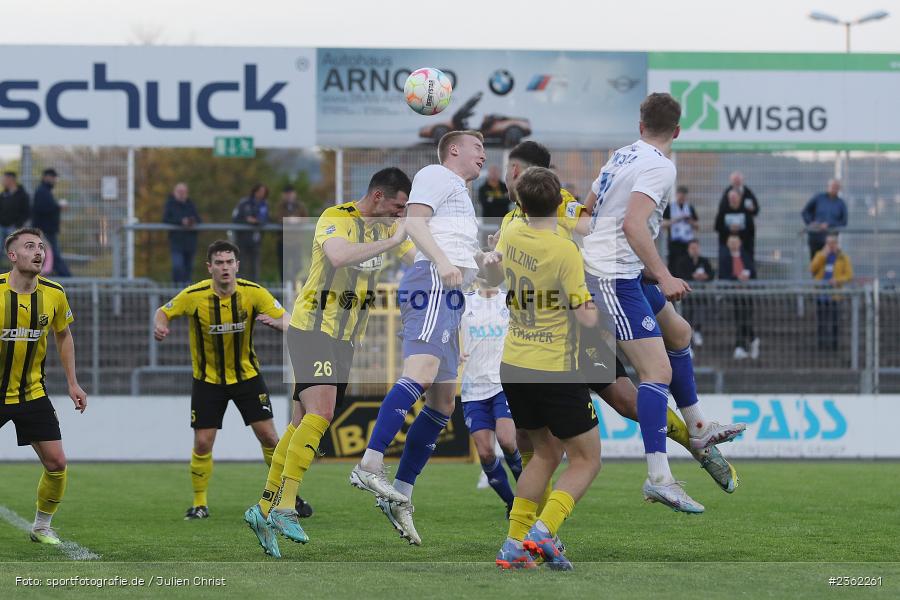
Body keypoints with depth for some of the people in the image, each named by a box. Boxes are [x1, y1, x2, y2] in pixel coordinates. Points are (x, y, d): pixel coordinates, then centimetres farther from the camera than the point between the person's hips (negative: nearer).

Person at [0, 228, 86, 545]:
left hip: (32, 392, 3)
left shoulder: (54, 293, -4)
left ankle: (42, 527, 17)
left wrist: (72, 383, 9)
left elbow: (63, 335, 13)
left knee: (56, 463, -1)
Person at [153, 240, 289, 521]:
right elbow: (163, 312, -2)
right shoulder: (194, 295, -18)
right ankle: (199, 503, 13)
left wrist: (275, 321, -38)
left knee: (269, 437, -4)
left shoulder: (254, 293, -15)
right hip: (207, 379, -1)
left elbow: (287, 323, -15)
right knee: (202, 443, -5)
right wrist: (160, 327, -26)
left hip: (246, 374, 1)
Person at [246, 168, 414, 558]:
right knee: (319, 412, -22)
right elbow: (338, 256, -34)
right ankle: (283, 506, -25)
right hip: (313, 328, -8)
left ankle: (264, 510, 9)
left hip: (344, 338, 8)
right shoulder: (336, 218, -14)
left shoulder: (387, 226, 11)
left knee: (304, 423, 6)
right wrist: (391, 242, -31)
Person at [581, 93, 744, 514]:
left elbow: (586, 209, 25)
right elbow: (633, 224, -27)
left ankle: (697, 428, 35)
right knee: (658, 371, -17)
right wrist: (663, 278, -29)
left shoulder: (622, 156, 14)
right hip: (614, 276, -10)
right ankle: (658, 477, -26)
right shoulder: (660, 166, -14)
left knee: (679, 333, 25)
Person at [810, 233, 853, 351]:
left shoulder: (843, 257, 4)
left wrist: (837, 280, -18)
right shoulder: (820, 255, 11)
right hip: (821, 295, 3)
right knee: (821, 323, 4)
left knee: (833, 323, -5)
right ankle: (822, 346, 10)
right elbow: (812, 269, -3)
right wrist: (823, 256, -10)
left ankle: (833, 346, -1)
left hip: (835, 295, -3)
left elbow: (849, 275, -1)